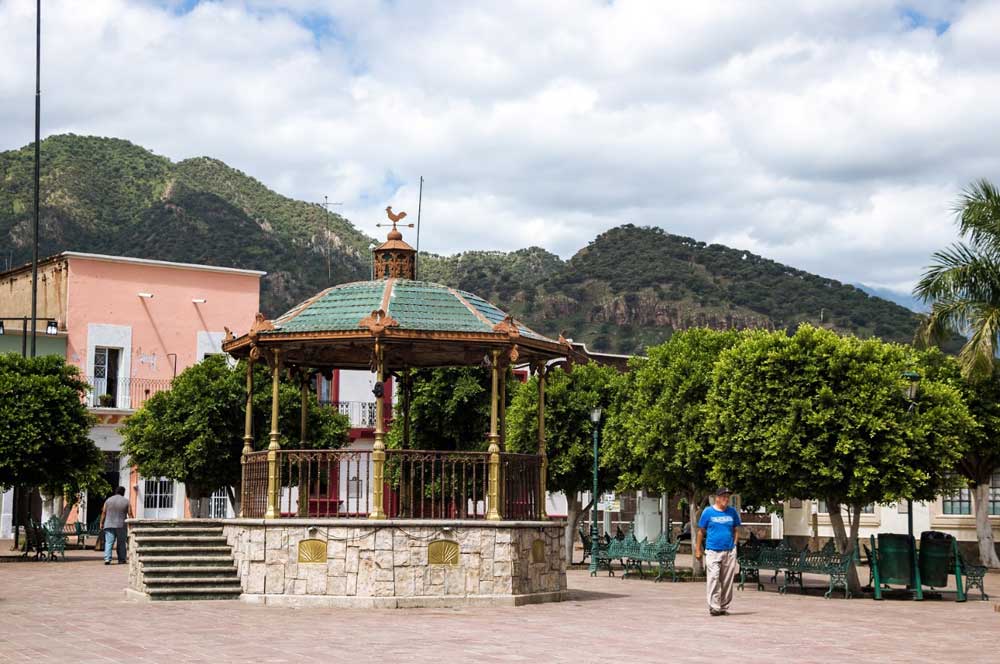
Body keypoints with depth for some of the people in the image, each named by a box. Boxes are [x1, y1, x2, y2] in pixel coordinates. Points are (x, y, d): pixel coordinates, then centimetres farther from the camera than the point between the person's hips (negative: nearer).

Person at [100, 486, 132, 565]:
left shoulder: (108, 500, 6)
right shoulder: (126, 501, 1)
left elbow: (103, 513, 5)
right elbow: (130, 514, -1)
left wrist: (101, 523, 12)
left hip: (109, 525, 1)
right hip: (121, 526, -1)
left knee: (108, 542, -4)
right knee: (121, 543, 9)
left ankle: (107, 559, -16)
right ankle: (121, 559, 13)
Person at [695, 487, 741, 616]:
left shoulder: (732, 512, 9)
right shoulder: (708, 511, 1)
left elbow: (736, 531, 16)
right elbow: (701, 531, 5)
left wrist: (734, 545, 5)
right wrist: (698, 549, 4)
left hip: (729, 552, 3)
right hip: (712, 551, -3)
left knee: (727, 581, 6)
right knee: (713, 578, -12)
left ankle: (724, 606, 15)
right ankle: (714, 606, -10)